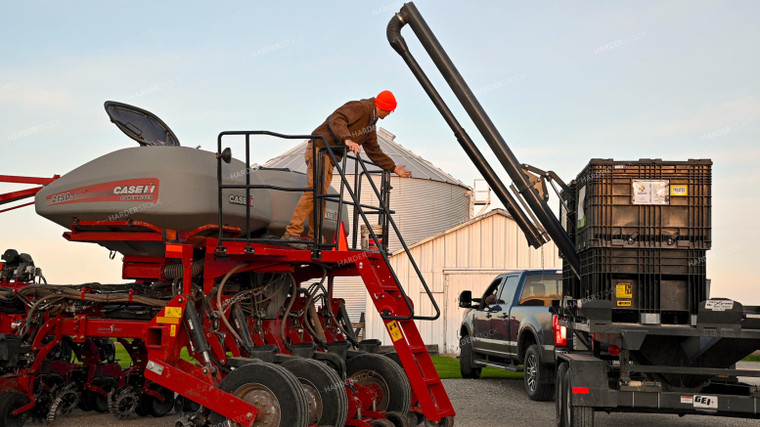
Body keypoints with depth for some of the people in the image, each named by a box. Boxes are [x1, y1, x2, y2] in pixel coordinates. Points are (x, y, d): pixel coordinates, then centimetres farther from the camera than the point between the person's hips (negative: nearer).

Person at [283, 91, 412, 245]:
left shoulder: (370, 125, 23)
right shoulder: (361, 107, -7)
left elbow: (374, 151, 32)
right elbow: (336, 119, -23)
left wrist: (394, 168, 32)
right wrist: (347, 139, -37)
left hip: (331, 157, 10)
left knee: (321, 196, 5)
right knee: (315, 189, -20)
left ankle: (314, 238, 5)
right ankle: (292, 233, -25)